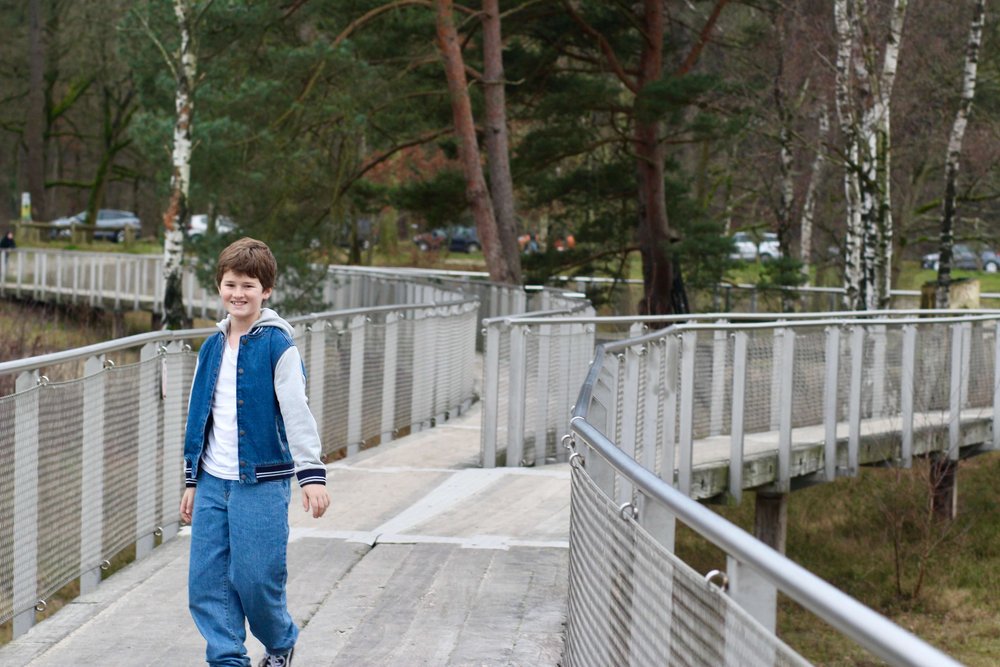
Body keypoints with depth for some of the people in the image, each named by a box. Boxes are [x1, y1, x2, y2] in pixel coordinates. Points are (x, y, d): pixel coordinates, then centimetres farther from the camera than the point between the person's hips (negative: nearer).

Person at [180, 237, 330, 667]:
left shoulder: (278, 345, -8)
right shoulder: (213, 347, 11)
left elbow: (296, 411, -13)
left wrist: (311, 474, -20)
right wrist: (192, 480, 19)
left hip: (261, 482, -6)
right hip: (212, 482, 6)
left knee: (255, 579, -3)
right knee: (205, 581, 2)